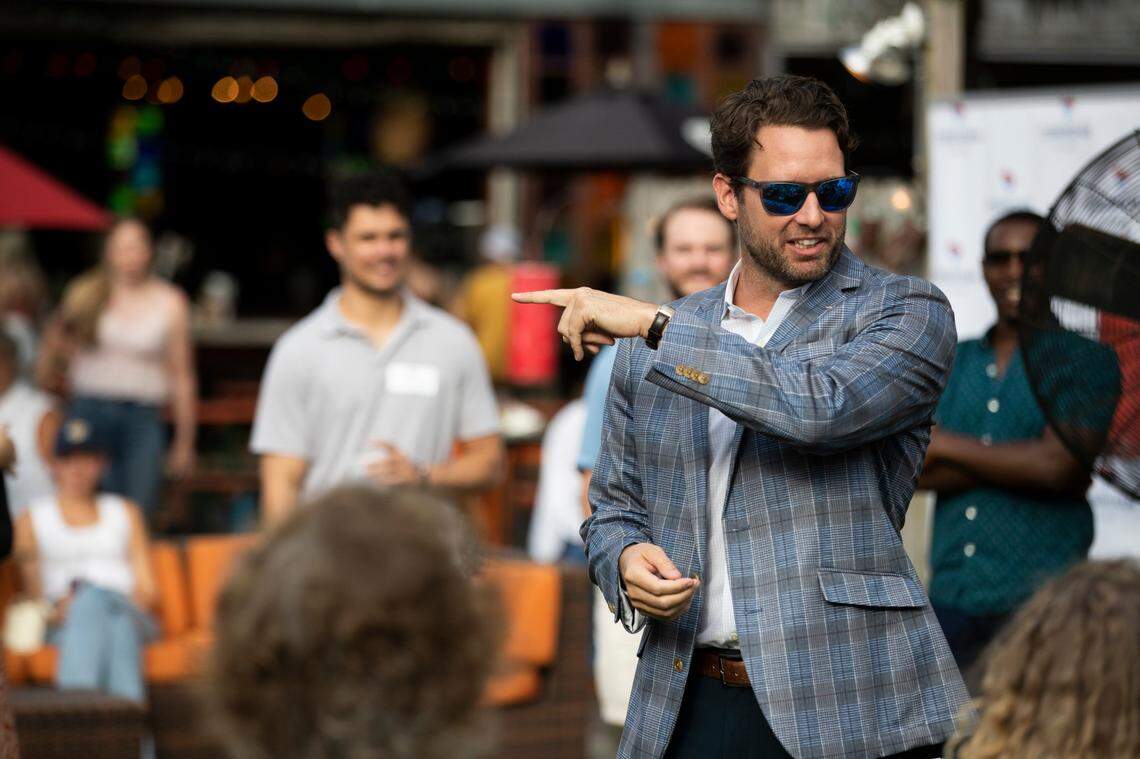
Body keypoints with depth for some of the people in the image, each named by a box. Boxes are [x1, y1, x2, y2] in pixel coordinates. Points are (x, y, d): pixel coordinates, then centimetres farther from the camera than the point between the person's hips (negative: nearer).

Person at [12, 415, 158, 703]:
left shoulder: (126, 512, 26)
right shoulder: (33, 519, 21)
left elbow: (148, 589, 16)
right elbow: (33, 592, 8)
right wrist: (57, 608, -14)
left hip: (130, 613, 1)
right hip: (63, 622, -1)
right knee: (92, 596, -37)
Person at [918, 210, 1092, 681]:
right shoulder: (952, 363, 16)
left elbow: (1058, 466, -13)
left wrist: (946, 445, -2)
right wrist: (1019, 464, -9)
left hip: (1038, 602, -5)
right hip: (953, 600, 5)